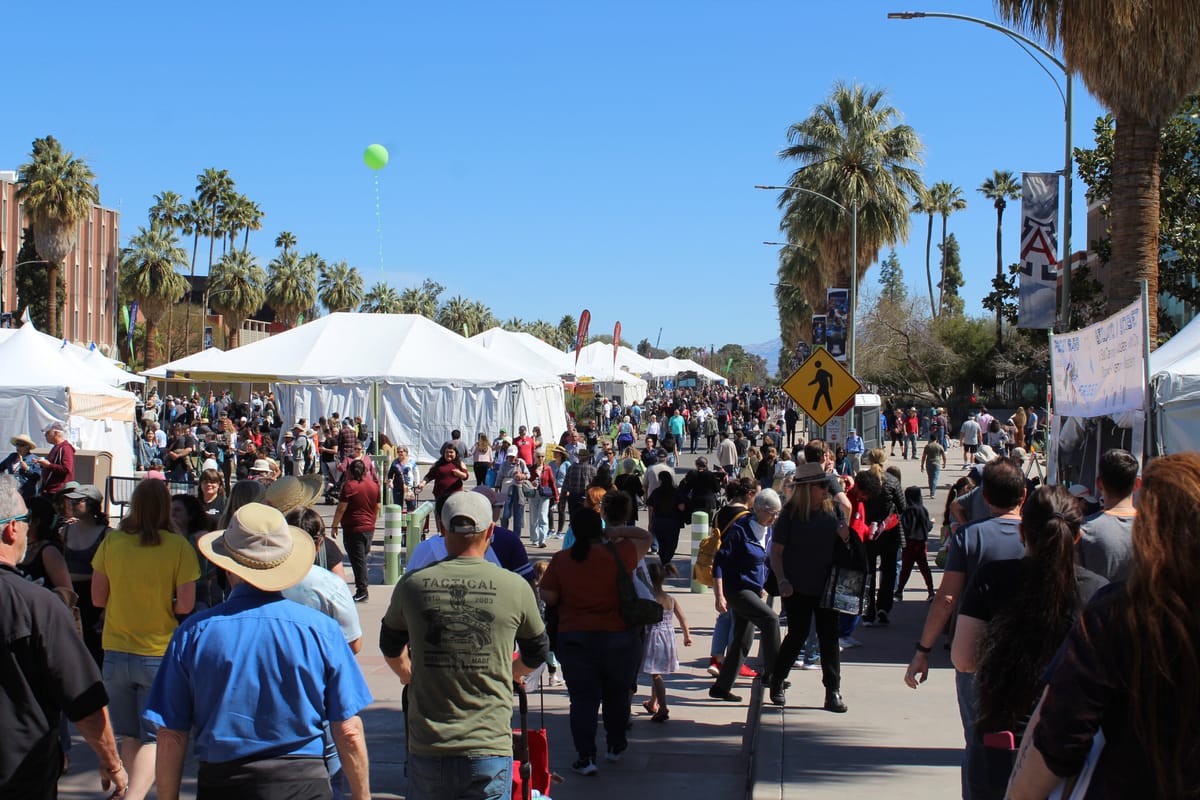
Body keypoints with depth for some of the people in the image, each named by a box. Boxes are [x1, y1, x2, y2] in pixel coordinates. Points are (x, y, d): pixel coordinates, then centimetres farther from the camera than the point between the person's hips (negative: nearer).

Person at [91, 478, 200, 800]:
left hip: (116, 651, 2)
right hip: (159, 653, -2)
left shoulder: (111, 542, -4)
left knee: (129, 735, 18)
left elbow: (98, 598, 2)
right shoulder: (178, 546, -10)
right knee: (153, 738, 4)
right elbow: (185, 605, -12)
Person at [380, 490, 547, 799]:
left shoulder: (412, 585, -1)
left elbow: (391, 648, 19)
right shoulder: (516, 588, -4)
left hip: (427, 751, 1)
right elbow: (537, 653, 15)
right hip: (490, 750, -1)